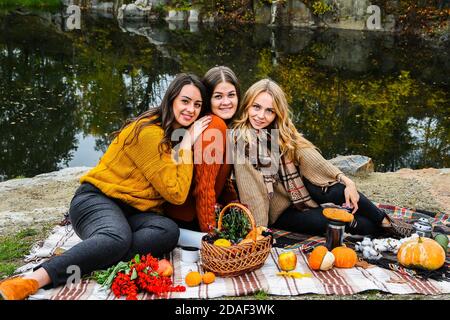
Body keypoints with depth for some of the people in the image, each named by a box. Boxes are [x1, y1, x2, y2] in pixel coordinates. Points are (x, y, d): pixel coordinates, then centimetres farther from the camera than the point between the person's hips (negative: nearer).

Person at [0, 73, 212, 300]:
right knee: (117, 238, -42)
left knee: (169, 230, -27)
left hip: (131, 212, 7)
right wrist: (187, 143, -12)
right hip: (96, 200, -7)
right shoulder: (150, 132, -15)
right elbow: (176, 193, -14)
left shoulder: (175, 134, 12)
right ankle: (34, 280, -42)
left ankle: (86, 258, -35)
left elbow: (179, 191, 11)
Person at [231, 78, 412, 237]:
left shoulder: (281, 130, -3)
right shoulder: (240, 139, -20)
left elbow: (309, 157, -12)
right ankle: (382, 230, 10)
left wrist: (344, 179, -23)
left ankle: (387, 223, 1)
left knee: (338, 190, -21)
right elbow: (250, 191, -23)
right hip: (278, 211, -4)